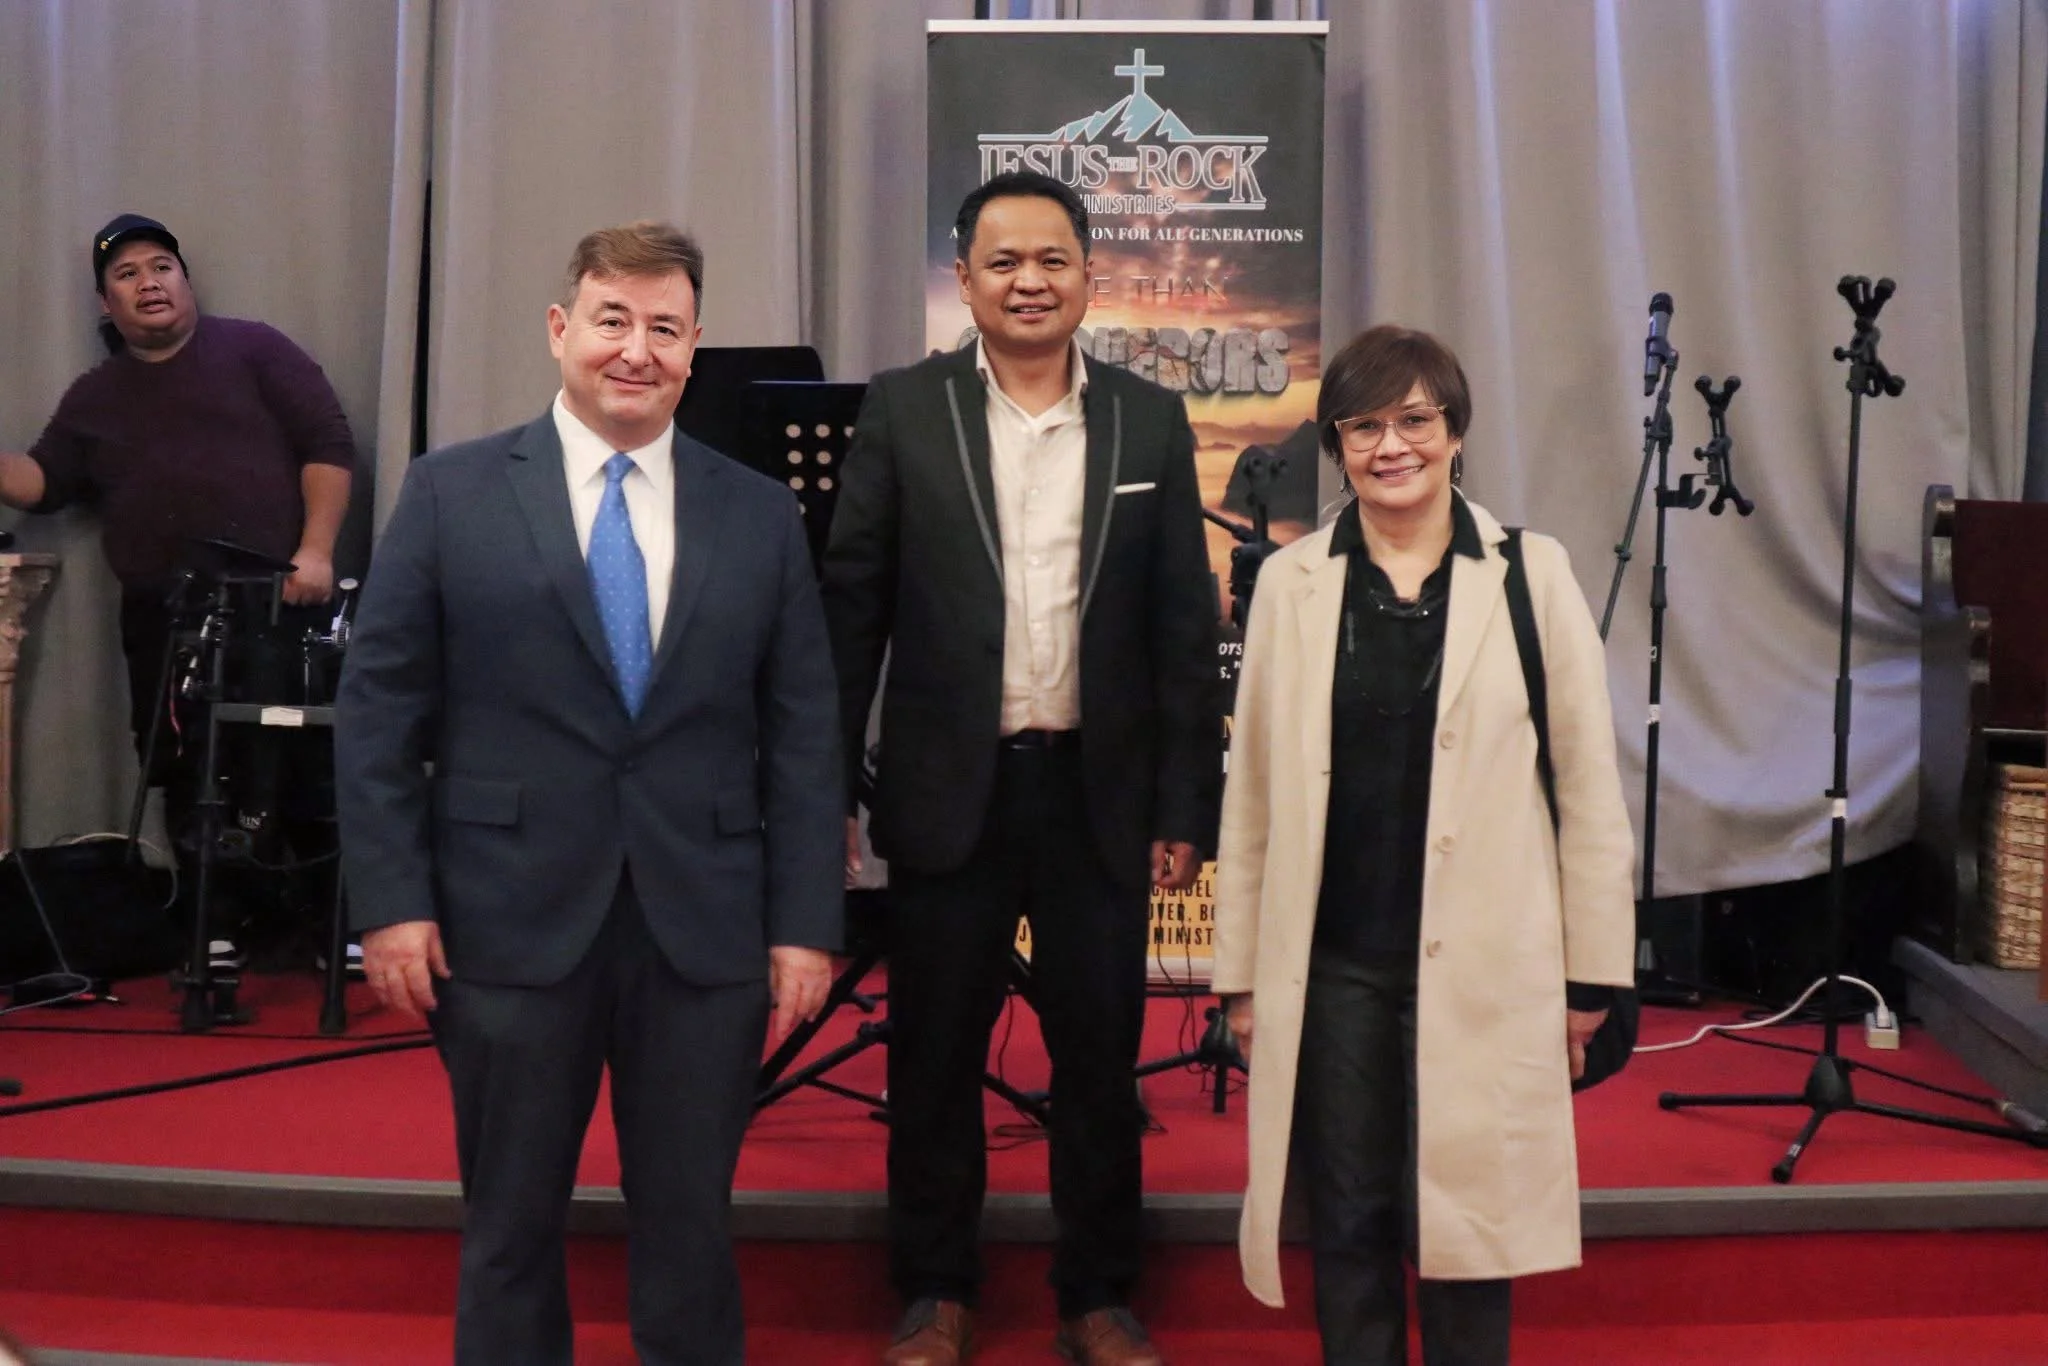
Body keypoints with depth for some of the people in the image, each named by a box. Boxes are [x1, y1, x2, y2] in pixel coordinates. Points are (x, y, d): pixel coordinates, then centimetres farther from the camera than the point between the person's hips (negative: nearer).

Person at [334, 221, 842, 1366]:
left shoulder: (762, 514, 5)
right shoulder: (451, 493, 2)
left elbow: (805, 734, 4)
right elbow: (380, 712, 1)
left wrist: (806, 923, -2)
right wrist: (392, 900, -5)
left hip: (705, 929, 1)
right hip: (511, 922, -1)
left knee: (693, 1226, 12)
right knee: (511, 1225, 14)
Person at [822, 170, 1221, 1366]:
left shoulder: (1152, 421, 4)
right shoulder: (904, 411, 1)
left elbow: (1185, 629, 3)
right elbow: (852, 609, 0)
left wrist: (1186, 805, -1)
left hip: (1101, 791, 1)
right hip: (950, 788, -1)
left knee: (1101, 1052, 10)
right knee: (935, 1052, 10)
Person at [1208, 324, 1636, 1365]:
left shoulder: (1531, 576, -1)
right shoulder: (1290, 584, 3)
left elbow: (1586, 781, 1)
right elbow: (1252, 793, 6)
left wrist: (1592, 970, 1)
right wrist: (1241, 971, 5)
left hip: (1481, 968, -1)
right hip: (1329, 966, 2)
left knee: (1466, 1219, 8)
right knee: (1346, 1224, 9)